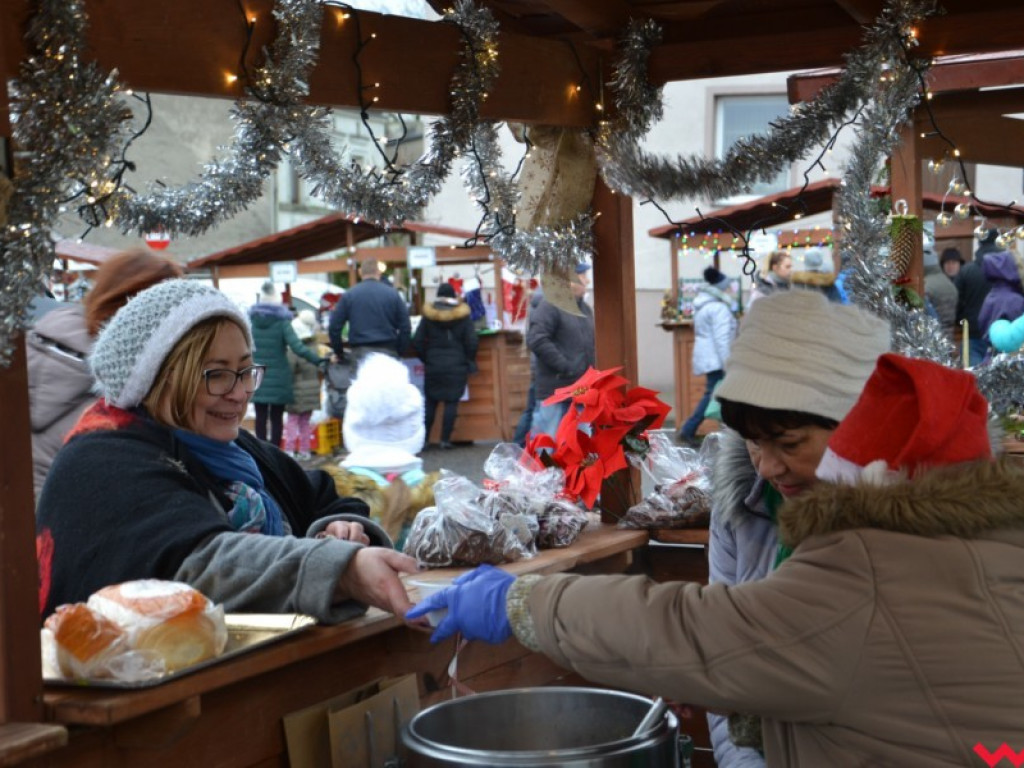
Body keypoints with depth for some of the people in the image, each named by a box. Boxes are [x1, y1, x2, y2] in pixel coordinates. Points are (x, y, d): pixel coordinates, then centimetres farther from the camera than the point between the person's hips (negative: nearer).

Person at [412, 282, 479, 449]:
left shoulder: (428, 315, 1)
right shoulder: (462, 315, -2)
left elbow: (417, 342, 1)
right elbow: (471, 342, -3)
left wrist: (426, 359, 14)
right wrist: (469, 362, 10)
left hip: (433, 366, 1)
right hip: (456, 366, -1)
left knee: (430, 402, 9)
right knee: (451, 402, 1)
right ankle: (445, 439, -4)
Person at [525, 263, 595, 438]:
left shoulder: (585, 309, 16)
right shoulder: (550, 305, -10)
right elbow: (536, 340, -21)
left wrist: (591, 368, 10)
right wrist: (564, 366, -20)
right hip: (554, 389, -8)